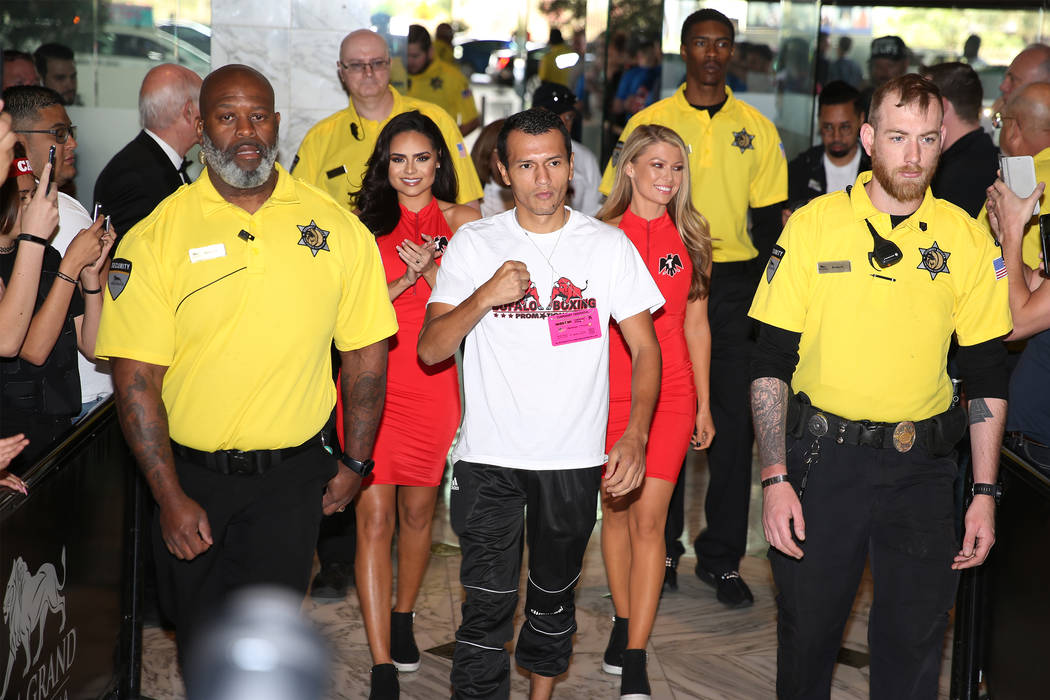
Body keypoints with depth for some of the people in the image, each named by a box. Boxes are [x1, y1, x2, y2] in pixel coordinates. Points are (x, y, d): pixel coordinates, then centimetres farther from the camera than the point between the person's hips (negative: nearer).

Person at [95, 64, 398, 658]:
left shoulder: (338, 229, -2)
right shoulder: (155, 237, -6)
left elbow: (366, 352, 5)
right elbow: (136, 376, -9)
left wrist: (356, 460, 4)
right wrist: (170, 496, -12)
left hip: (292, 478, 0)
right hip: (189, 475, 0)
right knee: (198, 637, 16)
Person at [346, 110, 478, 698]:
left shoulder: (461, 220, 5)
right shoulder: (367, 224, 6)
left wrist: (429, 272, -15)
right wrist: (406, 279, -13)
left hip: (432, 381, 1)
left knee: (418, 510, 13)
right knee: (375, 516, -7)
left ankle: (403, 618, 38)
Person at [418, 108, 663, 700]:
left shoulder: (609, 245, 0)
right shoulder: (473, 244, 0)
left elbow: (645, 348, 2)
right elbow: (431, 350, -4)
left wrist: (635, 437, -12)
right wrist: (485, 296, -20)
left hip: (575, 457, 1)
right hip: (488, 456, -1)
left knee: (555, 595, 16)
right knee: (488, 604, -5)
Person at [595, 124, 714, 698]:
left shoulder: (689, 238, 7)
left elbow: (696, 326, 12)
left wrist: (704, 404, 12)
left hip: (670, 393, 0)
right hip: (609, 389, 0)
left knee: (649, 518, -6)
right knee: (615, 511, 11)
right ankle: (624, 625, 32)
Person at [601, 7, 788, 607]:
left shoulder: (758, 130, 8)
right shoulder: (648, 122, 4)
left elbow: (769, 220, 9)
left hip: (733, 286, 1)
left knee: (733, 420, 0)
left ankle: (721, 557, 10)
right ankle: (662, 549, 17)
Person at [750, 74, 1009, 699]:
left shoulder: (967, 238, 1)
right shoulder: (813, 226, -3)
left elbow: (987, 376, 6)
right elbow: (771, 362, -1)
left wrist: (984, 494, 1)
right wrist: (775, 477, -8)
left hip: (923, 466, 1)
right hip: (821, 458, -1)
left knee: (913, 645, 6)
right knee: (806, 634, 10)